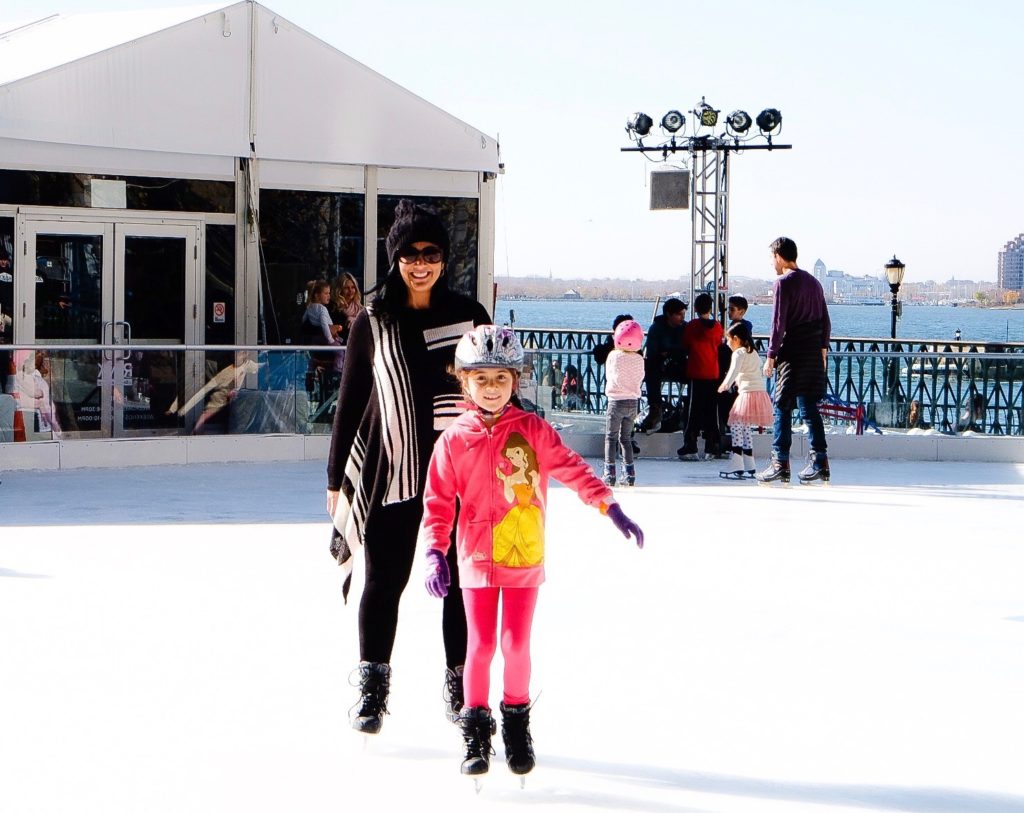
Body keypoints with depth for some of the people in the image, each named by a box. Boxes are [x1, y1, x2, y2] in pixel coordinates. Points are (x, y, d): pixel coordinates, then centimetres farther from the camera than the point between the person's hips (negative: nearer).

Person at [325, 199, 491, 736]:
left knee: (461, 579, 5)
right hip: (391, 469, -1)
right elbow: (350, 402, 5)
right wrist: (336, 478, 5)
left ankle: (460, 683, 18)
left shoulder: (469, 315, 2)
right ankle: (372, 684, 12)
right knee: (385, 577, 1)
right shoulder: (373, 323, 1)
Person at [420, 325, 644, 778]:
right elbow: (438, 501, -3)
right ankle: (475, 728, 14)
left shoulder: (532, 431, -1)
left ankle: (517, 724, 22)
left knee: (516, 644, 4)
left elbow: (571, 468, -1)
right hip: (478, 557, -1)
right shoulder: (454, 440, -3)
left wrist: (610, 508, -10)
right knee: (481, 645, 0)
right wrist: (435, 553, -13)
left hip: (526, 556, 1)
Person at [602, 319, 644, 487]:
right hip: (633, 401, 4)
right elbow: (640, 380, 6)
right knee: (626, 438, 14)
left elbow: (608, 376, 0)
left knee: (611, 437, 3)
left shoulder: (613, 356, -11)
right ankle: (629, 474, 11)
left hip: (616, 401, -4)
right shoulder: (639, 359, -2)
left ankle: (610, 474, -5)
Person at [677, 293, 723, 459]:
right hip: (713, 373, 2)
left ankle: (690, 447, -4)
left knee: (694, 410, 0)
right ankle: (711, 447, 9)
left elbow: (685, 346, 4)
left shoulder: (691, 326, -7)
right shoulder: (717, 327, -1)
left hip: (696, 372, -2)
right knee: (711, 410, 8)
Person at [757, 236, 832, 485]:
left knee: (783, 408, -3)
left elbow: (778, 323, -12)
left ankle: (780, 464, -5)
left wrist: (771, 356, -9)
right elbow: (825, 321, 15)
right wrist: (822, 348, 21)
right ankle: (820, 462, 4)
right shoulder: (813, 282, 14)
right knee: (810, 408, 9)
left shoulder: (783, 283, -8)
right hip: (814, 353, 7)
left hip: (792, 354, -7)